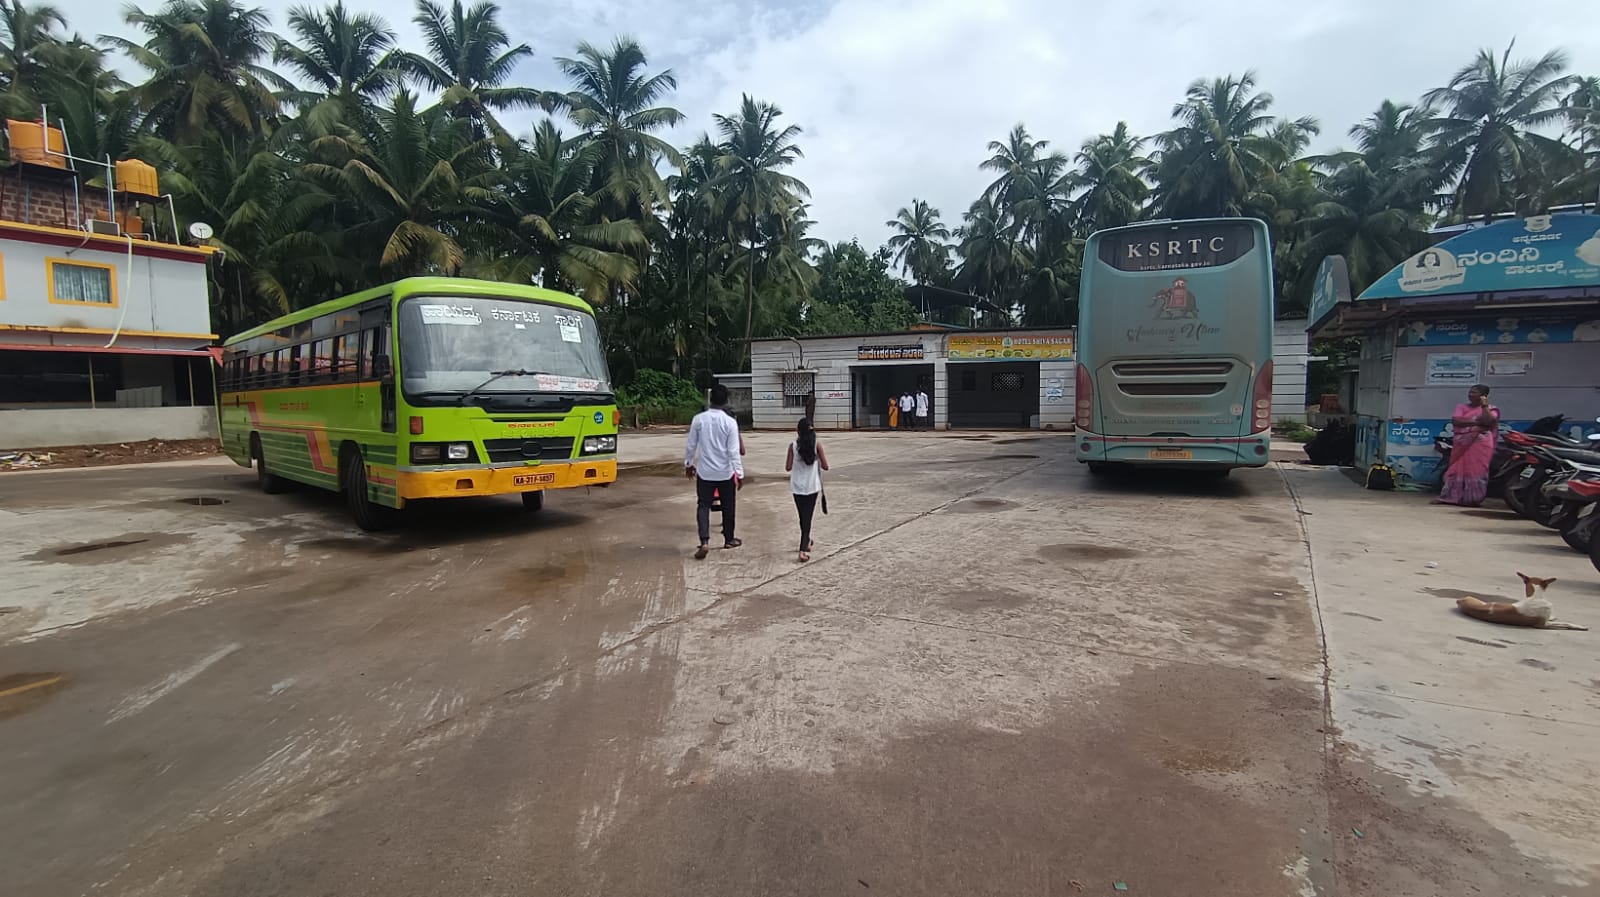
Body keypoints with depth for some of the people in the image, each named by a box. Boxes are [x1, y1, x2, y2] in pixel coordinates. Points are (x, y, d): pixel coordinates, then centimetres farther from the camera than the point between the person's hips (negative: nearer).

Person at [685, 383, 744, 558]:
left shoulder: (698, 419, -7)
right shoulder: (730, 422, -13)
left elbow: (691, 445, 1)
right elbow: (734, 451, -14)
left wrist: (688, 464, 16)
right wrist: (740, 473, -8)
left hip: (704, 471, 1)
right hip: (726, 473, -1)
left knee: (703, 506, 6)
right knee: (728, 506, 15)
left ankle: (704, 542, -10)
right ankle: (729, 539, 28)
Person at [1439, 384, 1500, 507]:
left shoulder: (1491, 409, 5)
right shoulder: (1462, 407, 12)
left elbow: (1488, 421, -15)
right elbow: (1455, 420, -5)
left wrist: (1484, 406, -10)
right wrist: (1476, 422, -11)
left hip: (1480, 445, -3)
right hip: (1461, 444, 3)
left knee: (1476, 471, -5)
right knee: (1457, 470, 3)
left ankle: (1472, 499, -1)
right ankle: (1452, 497, 6)